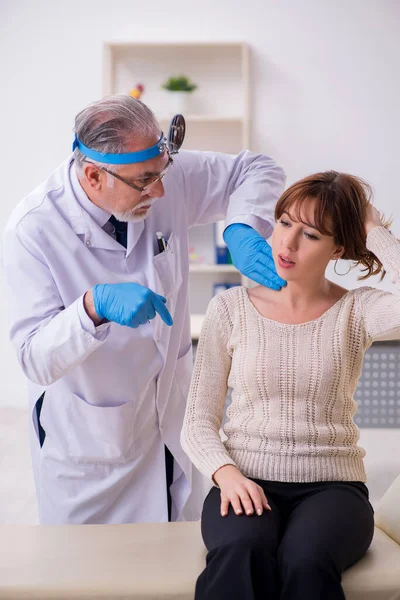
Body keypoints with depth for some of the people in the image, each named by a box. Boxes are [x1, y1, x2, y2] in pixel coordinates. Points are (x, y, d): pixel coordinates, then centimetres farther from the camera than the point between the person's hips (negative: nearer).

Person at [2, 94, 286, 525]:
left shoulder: (167, 178, -15)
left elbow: (256, 169, -2)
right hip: (87, 435, -4)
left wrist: (242, 230, -22)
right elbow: (35, 359, -28)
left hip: (172, 414, 4)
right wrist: (95, 305, -46)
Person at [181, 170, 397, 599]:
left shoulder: (356, 311, 2)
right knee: (240, 555, -35)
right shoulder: (230, 309, 4)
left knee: (306, 562, -34)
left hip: (331, 485, 0)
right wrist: (226, 472, -17)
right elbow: (198, 423, 4)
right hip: (244, 482, 0)